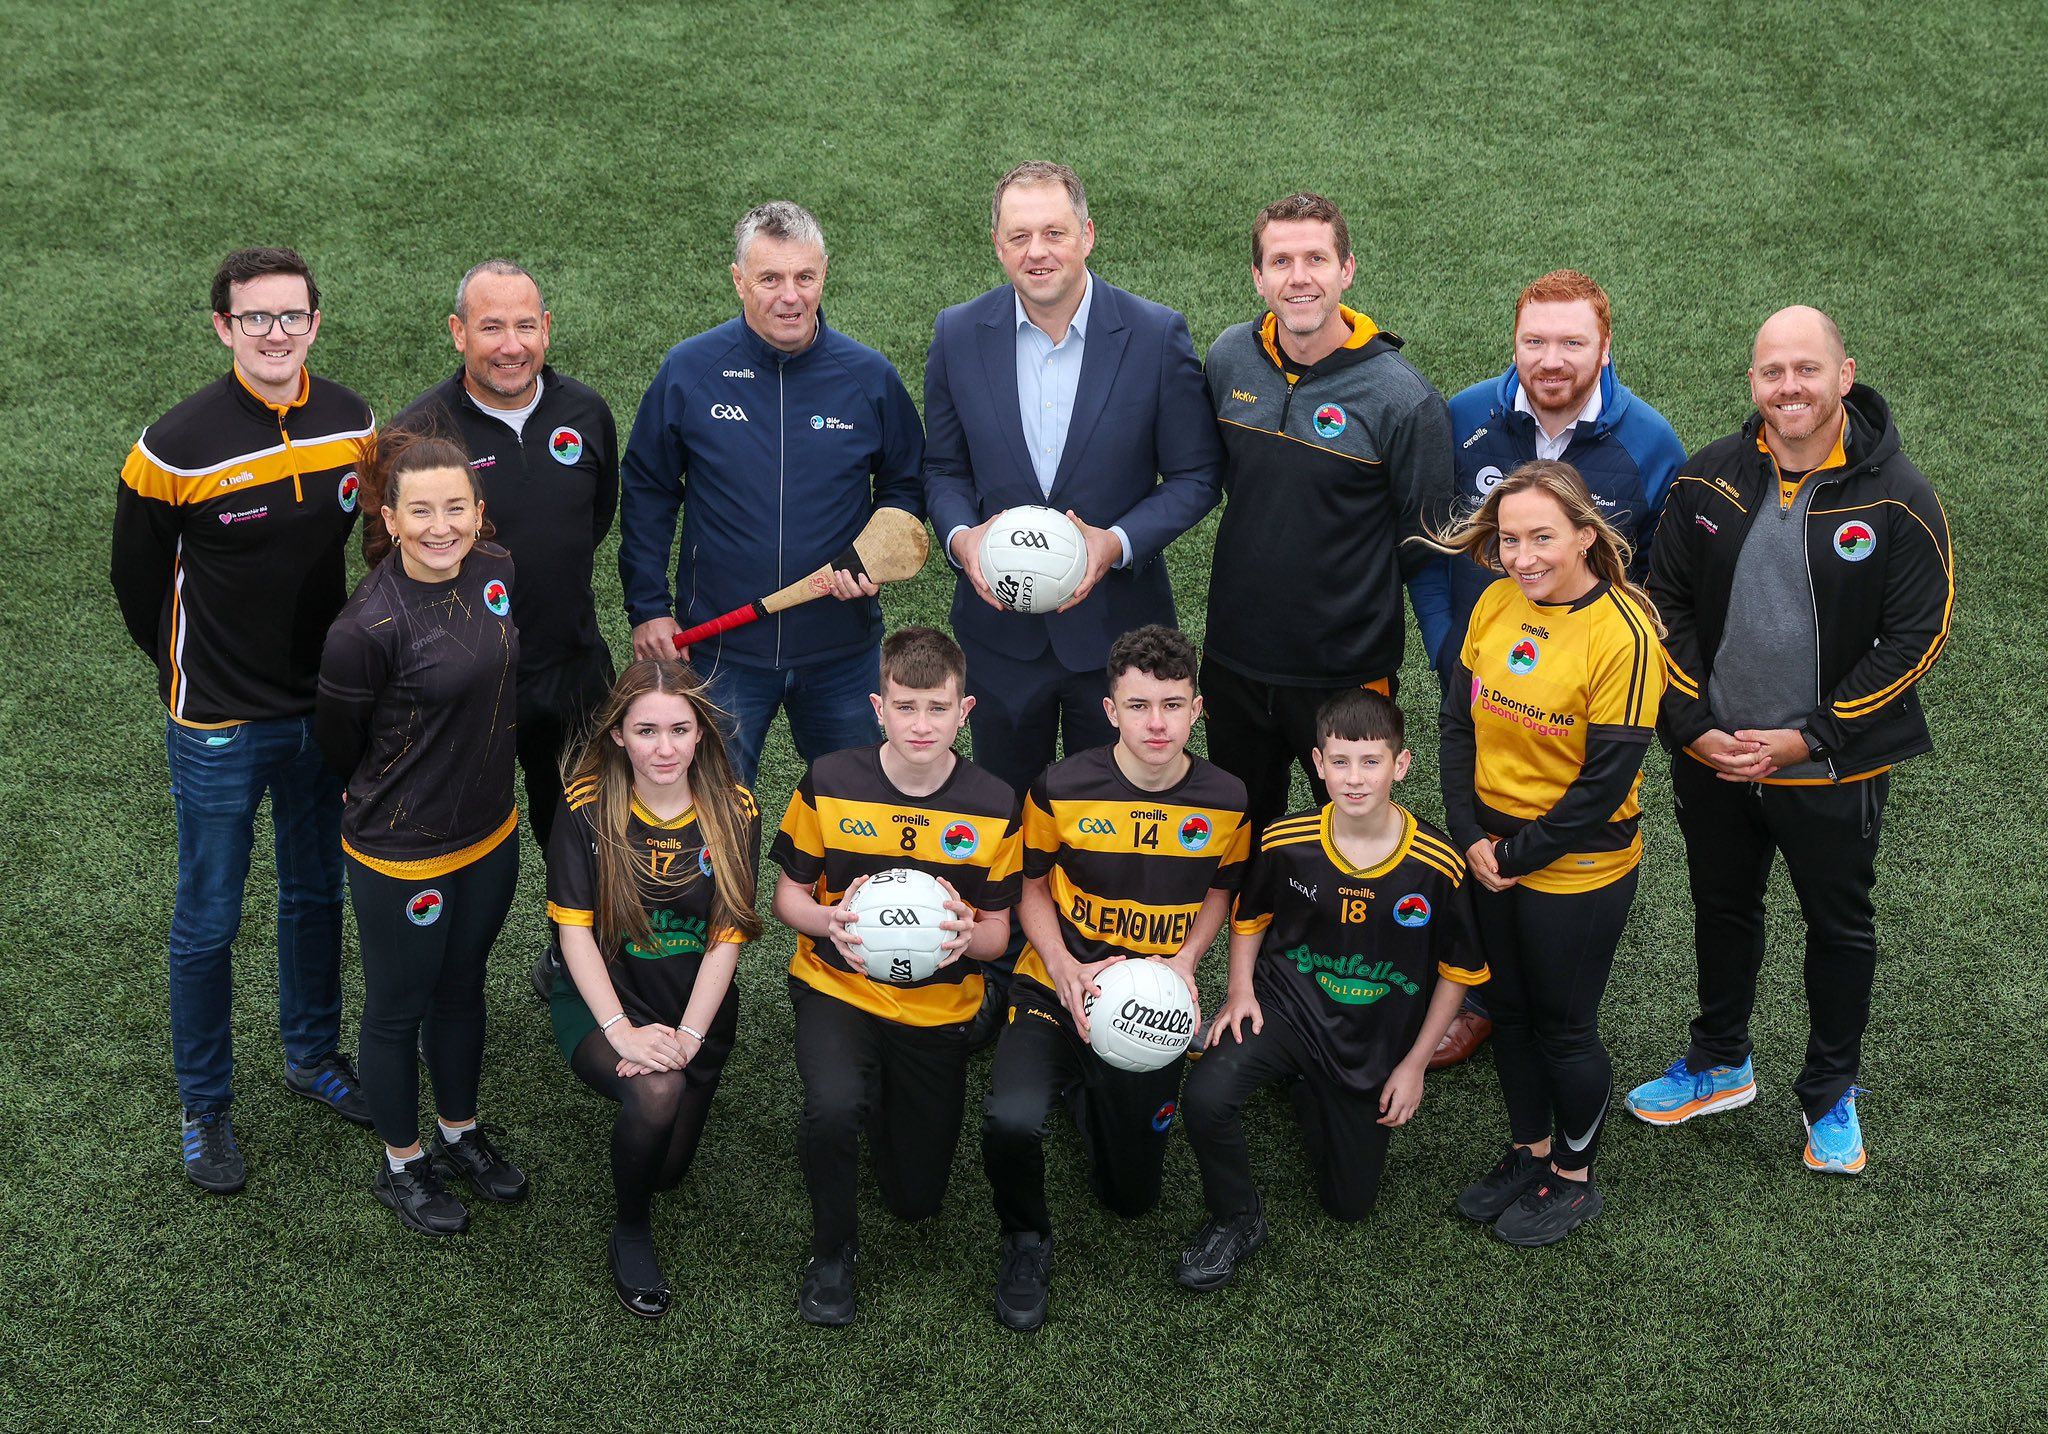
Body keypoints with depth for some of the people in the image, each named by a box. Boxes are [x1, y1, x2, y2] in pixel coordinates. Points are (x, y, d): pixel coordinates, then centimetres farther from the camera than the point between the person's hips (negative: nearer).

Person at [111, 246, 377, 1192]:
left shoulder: (352, 424, -5)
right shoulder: (177, 448, -19)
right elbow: (139, 581, -4)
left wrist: (346, 664, 11)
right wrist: (190, 678, 5)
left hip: (327, 711, 4)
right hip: (219, 726, -4)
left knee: (317, 893, 20)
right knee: (207, 924, 7)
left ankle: (312, 1053, 41)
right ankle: (204, 1108, 23)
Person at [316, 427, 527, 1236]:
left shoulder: (497, 575, -8)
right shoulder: (368, 627, -27)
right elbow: (336, 744, -11)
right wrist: (390, 800, 6)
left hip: (490, 834, 6)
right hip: (402, 854, -6)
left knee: (462, 987, 25)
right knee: (397, 1010, 15)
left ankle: (460, 1136, 47)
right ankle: (401, 1166, 37)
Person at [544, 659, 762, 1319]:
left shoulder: (733, 812, -8)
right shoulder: (586, 806, -13)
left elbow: (726, 938, -9)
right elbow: (574, 930, -14)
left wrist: (686, 1038, -21)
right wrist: (622, 1031, -26)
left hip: (694, 1009, 3)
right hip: (601, 1001, -3)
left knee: (669, 1167, 6)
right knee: (657, 1093, -33)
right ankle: (631, 1238, -5)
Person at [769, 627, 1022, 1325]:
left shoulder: (993, 805, -9)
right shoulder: (829, 784, -12)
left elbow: (997, 932, -1)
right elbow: (789, 894, -1)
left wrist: (969, 933, -26)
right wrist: (828, 921, -24)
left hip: (939, 1008, 2)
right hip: (838, 987, -2)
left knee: (917, 1198, 10)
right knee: (833, 1108, -34)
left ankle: (883, 1094, 43)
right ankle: (832, 1251, -4)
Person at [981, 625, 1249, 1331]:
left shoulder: (1225, 799, -8)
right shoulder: (1061, 790, -15)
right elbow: (1032, 889, 0)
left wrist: (1184, 960, -10)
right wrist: (1066, 970, -17)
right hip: (1059, 987, -2)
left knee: (1132, 1195, 12)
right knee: (1011, 1121, -33)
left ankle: (1086, 1093, 44)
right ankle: (1026, 1241, 0)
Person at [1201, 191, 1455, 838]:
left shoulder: (1402, 397, -18)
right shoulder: (1229, 357, -4)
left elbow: (1422, 543, -8)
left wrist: (1352, 606, -1)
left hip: (1345, 670, -4)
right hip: (1234, 656, 4)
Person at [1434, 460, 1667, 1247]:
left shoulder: (1623, 632, -22)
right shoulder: (1496, 603, -3)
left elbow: (1607, 780, -20)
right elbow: (1458, 720, 2)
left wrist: (1519, 854, -14)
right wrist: (1470, 834, -7)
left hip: (1577, 869, -6)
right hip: (1490, 851, 6)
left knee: (1564, 1027, 10)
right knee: (1508, 1008, 21)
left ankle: (1575, 1179, 32)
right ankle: (1529, 1152, 42)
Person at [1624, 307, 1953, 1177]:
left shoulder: (1895, 495, -14)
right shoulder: (1709, 480, -4)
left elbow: (1916, 636, -13)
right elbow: (1668, 605, 2)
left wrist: (1809, 738, -17)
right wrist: (1695, 727, -8)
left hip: (1833, 772, -3)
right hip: (1711, 760, 3)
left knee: (1840, 928, 14)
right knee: (1722, 910, 21)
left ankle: (1830, 1095, 35)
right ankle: (1719, 1064, 43)